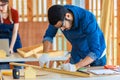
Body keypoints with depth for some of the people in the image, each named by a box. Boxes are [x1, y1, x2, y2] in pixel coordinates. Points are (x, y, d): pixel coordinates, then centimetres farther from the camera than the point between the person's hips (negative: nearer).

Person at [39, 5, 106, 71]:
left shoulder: (88, 19, -37)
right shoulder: (58, 16, -23)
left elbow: (95, 52, -40)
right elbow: (48, 35, -7)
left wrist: (75, 66, -52)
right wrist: (45, 54, -25)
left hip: (96, 54, -3)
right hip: (77, 55, 3)